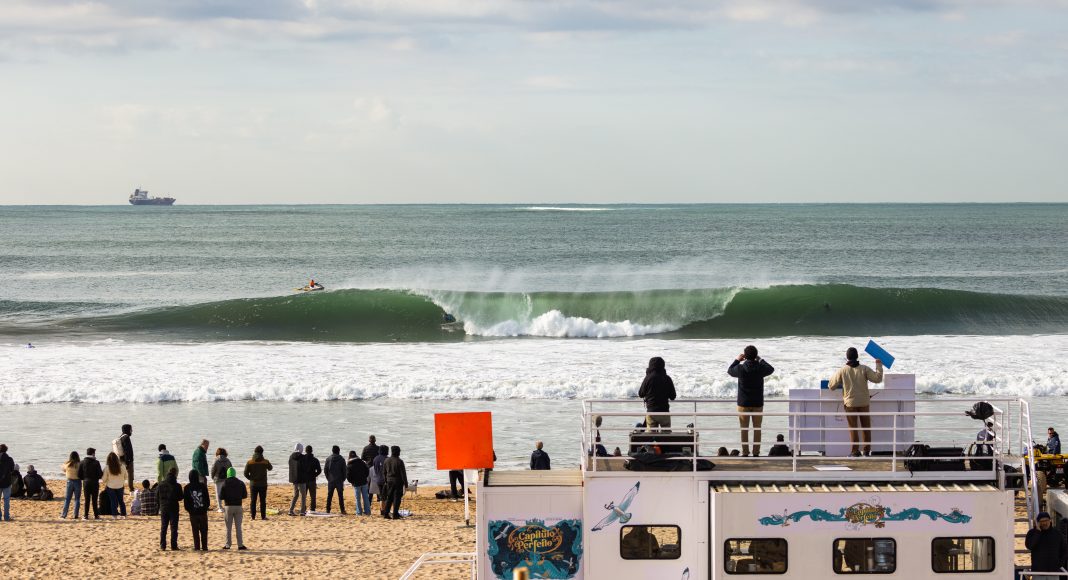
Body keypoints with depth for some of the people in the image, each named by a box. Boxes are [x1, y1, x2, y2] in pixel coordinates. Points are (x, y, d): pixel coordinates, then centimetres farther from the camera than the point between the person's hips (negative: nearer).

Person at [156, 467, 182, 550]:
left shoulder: (161, 484, -1)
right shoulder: (177, 486, -12)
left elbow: (158, 496, 3)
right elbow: (180, 497, -7)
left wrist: (159, 507, 13)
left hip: (163, 508, 3)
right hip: (173, 508, -3)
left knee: (163, 527, 10)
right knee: (174, 527, 3)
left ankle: (162, 545, 8)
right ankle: (174, 546, 0)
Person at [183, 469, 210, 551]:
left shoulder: (187, 488, -6)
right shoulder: (203, 486, -4)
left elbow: (185, 501, -2)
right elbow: (207, 499, 1)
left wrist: (188, 509, 13)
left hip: (193, 513, -1)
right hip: (203, 512, 1)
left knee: (195, 531, 5)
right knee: (204, 530, 8)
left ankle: (197, 547, 2)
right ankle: (204, 547, 8)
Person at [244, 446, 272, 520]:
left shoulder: (250, 462, -5)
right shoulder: (265, 462, -7)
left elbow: (246, 473, -5)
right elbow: (270, 468, 14)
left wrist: (251, 478, 11)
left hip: (253, 484, 1)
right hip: (263, 484, -1)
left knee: (253, 500, 6)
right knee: (262, 501, 3)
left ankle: (253, 516, 5)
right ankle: (263, 516, 3)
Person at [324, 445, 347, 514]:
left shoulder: (328, 459, -1)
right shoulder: (341, 459, -4)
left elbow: (325, 469, 0)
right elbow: (344, 470, -2)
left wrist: (328, 477, 10)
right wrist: (343, 479, 8)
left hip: (331, 480, 1)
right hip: (339, 480, -1)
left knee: (329, 495, 7)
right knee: (340, 495, 2)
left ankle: (328, 510, 5)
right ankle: (342, 510, -1)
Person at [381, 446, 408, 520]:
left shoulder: (386, 461, 4)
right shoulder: (399, 462, -14)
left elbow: (384, 472, 12)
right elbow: (403, 473, -13)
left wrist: (386, 481, 21)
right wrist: (405, 483, -7)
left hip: (389, 481, 5)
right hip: (398, 481, -5)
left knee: (389, 498, 13)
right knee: (397, 498, -1)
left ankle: (385, 513, 10)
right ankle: (395, 514, -2)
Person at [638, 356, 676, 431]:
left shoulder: (648, 378, -8)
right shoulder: (667, 379, -3)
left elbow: (641, 394, 3)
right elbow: (673, 397, 4)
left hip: (651, 412, -1)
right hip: (664, 411, 1)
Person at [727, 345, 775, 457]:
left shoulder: (740, 368, -13)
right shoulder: (760, 368, -9)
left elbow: (729, 370, 9)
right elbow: (771, 369, 14)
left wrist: (737, 360, 20)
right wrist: (760, 360, 24)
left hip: (743, 403, -1)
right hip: (758, 403, 1)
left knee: (744, 429, 6)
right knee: (757, 429, 8)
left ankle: (745, 452, 5)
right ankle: (756, 453, 7)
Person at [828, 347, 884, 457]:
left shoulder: (842, 371, -7)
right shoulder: (864, 369, -6)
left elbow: (831, 386, -2)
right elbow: (877, 378, -6)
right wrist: (878, 365, 7)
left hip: (850, 403, -1)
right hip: (864, 402, 1)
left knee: (853, 428, 5)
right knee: (866, 427, 12)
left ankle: (855, 450, 4)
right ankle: (867, 450, 15)